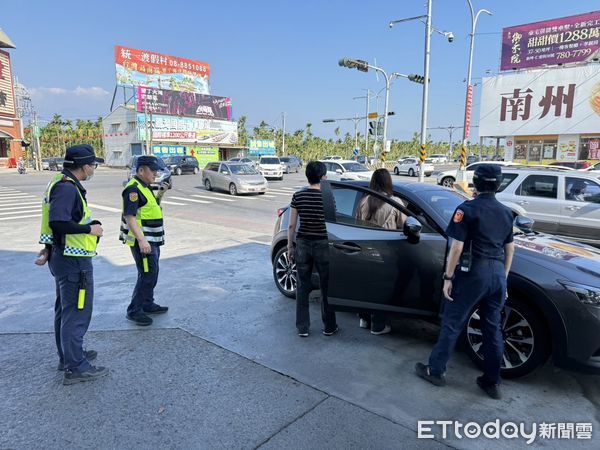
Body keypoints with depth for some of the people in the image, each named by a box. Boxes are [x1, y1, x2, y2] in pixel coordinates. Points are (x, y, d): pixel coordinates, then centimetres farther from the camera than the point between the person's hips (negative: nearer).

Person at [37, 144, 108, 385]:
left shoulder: (62, 184, 12)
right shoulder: (67, 188, -21)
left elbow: (55, 221, 17)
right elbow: (58, 223, -30)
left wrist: (49, 248, 21)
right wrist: (90, 228, -19)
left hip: (63, 257, 11)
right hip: (74, 261, -11)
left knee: (65, 309, 20)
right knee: (77, 312, -2)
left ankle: (67, 356, 36)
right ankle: (75, 367, 8)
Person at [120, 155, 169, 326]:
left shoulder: (145, 187, 14)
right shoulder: (133, 189, -17)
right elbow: (129, 217, -25)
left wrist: (161, 193, 15)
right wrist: (141, 240, -30)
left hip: (152, 240, 11)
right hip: (142, 242, -11)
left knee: (152, 274, 18)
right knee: (147, 275, -7)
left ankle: (148, 304, 32)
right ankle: (134, 311, 5)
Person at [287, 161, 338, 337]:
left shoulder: (298, 196, -3)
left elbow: (291, 225, -1)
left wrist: (290, 247, 9)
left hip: (302, 245, 2)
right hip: (323, 245, -2)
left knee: (303, 287, 12)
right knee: (326, 287, 12)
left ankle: (302, 328, 18)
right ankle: (329, 327, 23)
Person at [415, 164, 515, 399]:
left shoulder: (468, 209, -10)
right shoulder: (506, 212, 11)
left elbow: (457, 247, -14)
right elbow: (509, 248, 16)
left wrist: (448, 277, -9)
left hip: (473, 273, -6)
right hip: (497, 274, 6)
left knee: (452, 324, 6)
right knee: (493, 328, 14)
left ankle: (435, 370, 17)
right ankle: (492, 382, 24)